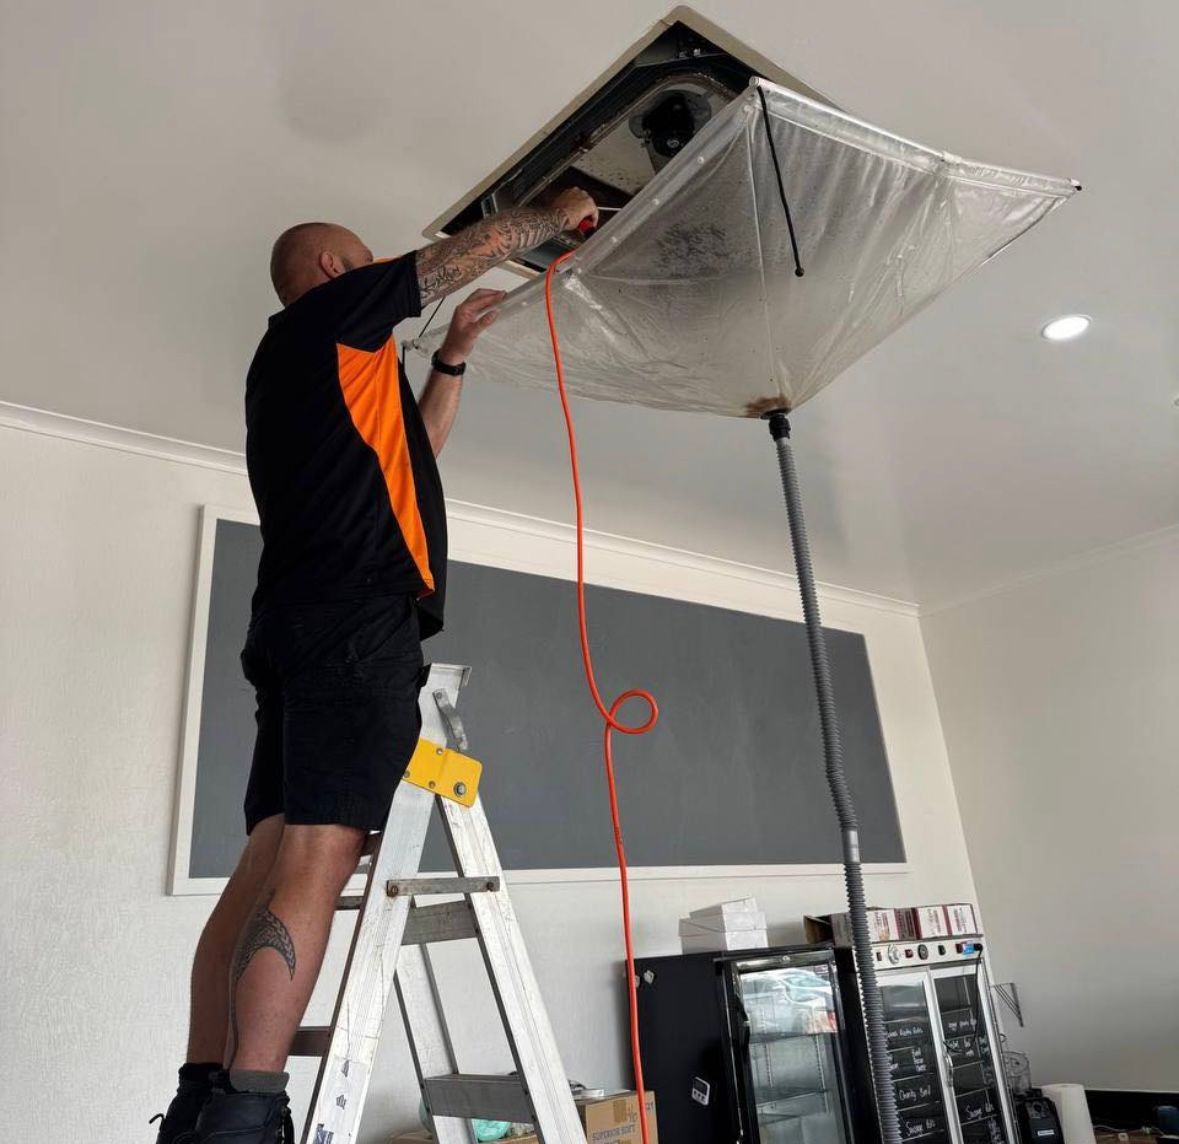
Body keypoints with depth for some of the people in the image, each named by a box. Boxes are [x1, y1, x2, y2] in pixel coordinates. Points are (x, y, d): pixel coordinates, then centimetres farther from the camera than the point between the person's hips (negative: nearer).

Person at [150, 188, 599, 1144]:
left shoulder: (295, 367, 32)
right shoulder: (323, 314, 9)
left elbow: (412, 446, 39)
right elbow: (484, 245, 15)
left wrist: (457, 352, 40)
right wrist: (562, 211, 32)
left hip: (303, 631, 9)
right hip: (359, 621, -9)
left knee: (272, 863, 0)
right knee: (315, 861, -18)